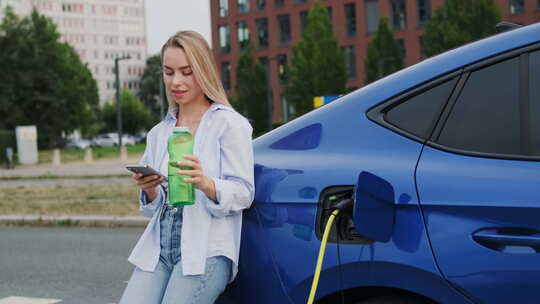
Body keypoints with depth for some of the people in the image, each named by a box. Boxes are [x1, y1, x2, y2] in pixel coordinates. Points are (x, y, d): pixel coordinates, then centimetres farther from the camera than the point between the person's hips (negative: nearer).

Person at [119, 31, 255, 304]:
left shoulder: (229, 124, 1)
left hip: (207, 249, -5)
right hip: (159, 247, 5)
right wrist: (149, 190, -4)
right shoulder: (158, 133, 19)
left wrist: (205, 184, -26)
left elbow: (244, 193, -6)